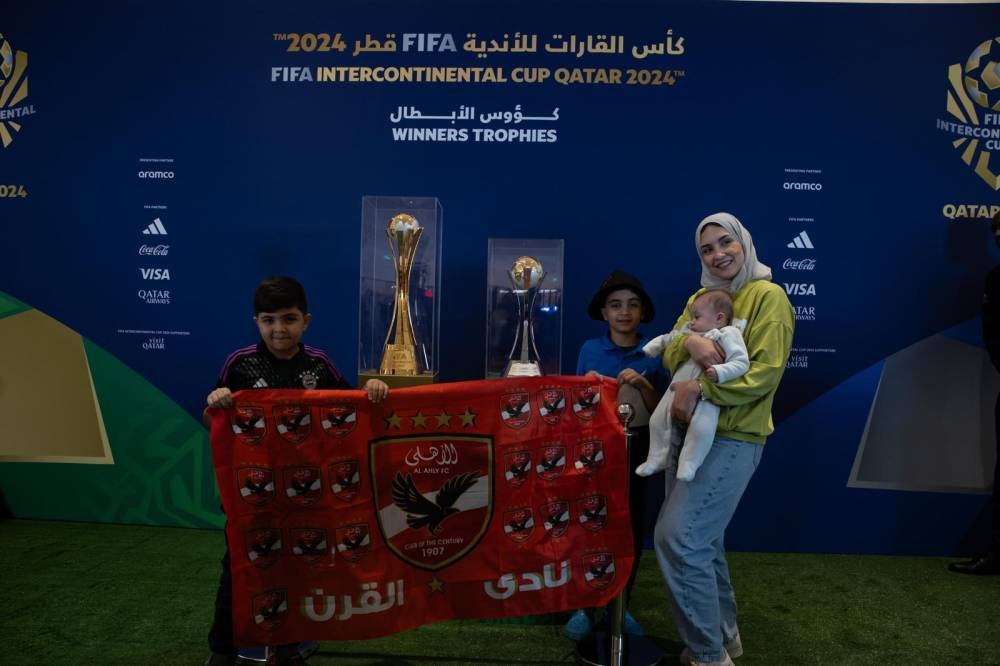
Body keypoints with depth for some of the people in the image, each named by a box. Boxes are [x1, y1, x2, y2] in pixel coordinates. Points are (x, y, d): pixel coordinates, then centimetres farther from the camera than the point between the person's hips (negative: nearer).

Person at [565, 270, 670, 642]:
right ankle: (585, 606, 18)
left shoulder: (654, 353, -1)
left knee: (632, 526, 9)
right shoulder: (590, 350, -1)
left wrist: (642, 383, -17)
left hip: (637, 447, 1)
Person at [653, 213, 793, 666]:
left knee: (677, 538, -13)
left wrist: (699, 390, -23)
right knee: (701, 539, 16)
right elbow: (669, 355, 3)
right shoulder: (700, 298, 13)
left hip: (732, 439, -7)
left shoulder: (768, 296, -8)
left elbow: (765, 373, -17)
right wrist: (689, 342, -20)